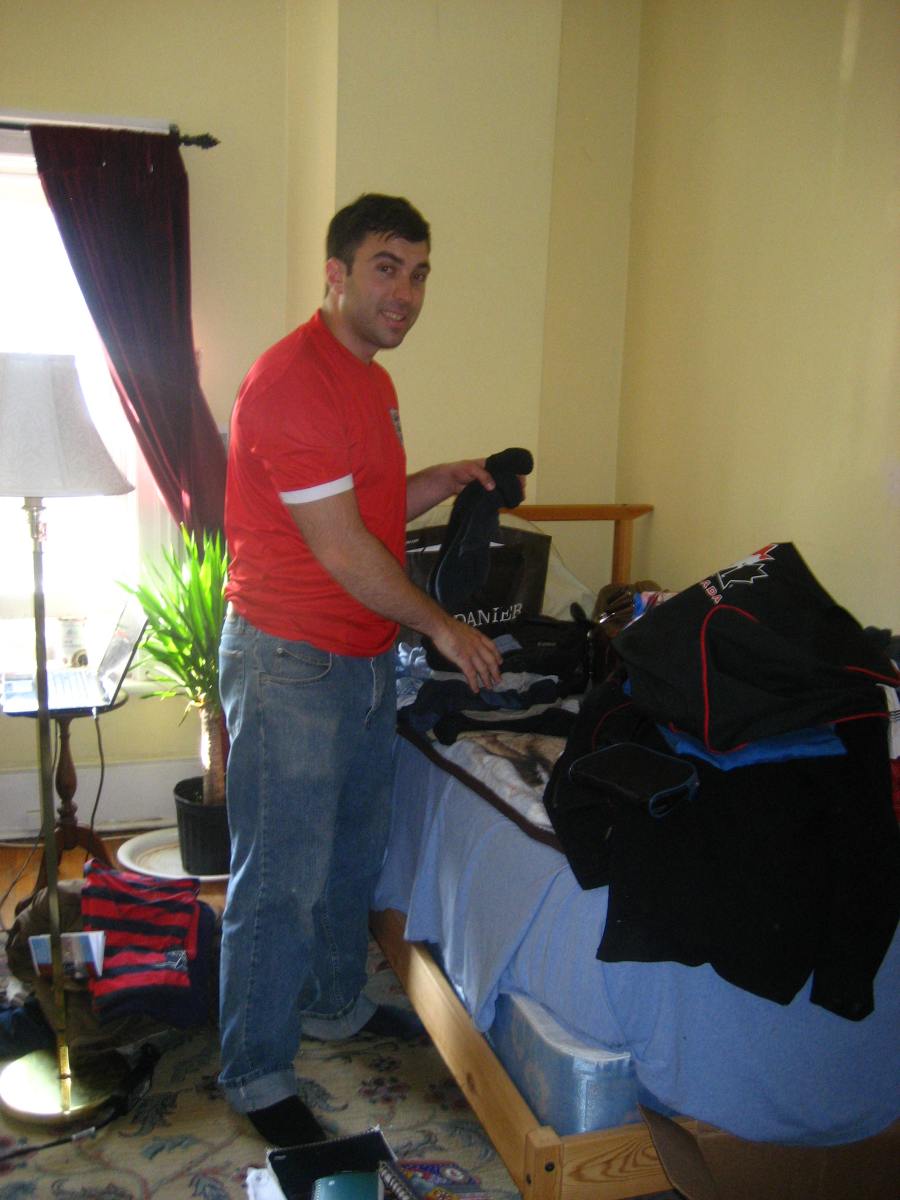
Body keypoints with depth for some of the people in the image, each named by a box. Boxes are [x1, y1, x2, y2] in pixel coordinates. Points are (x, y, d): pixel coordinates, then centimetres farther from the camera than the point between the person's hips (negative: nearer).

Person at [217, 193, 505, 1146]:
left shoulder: (371, 380, 13)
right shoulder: (292, 380, -19)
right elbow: (338, 545, -20)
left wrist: (449, 480, 6)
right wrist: (439, 625, -11)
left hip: (365, 656, 10)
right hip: (289, 663, -10)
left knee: (355, 851, 21)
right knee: (281, 879, 1)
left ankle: (332, 1003, 41)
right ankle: (256, 1076, 17)